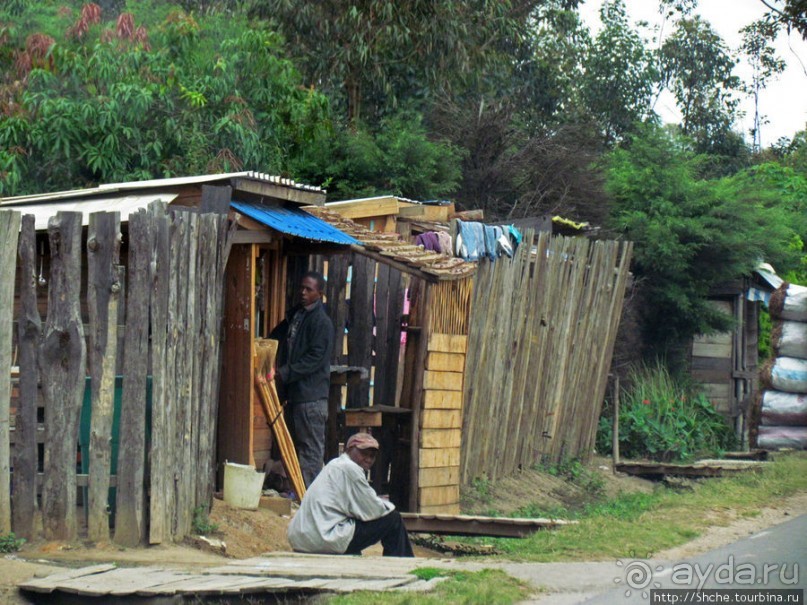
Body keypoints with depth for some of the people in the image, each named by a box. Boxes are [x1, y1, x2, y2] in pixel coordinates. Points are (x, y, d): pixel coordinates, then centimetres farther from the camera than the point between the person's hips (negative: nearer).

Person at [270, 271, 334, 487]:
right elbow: (277, 336, 28)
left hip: (311, 394, -9)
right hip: (295, 391, 9)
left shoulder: (321, 322, -11)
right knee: (300, 444, 13)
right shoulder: (294, 315, 15)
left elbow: (315, 359, -18)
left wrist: (284, 373, -22)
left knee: (311, 446, -5)